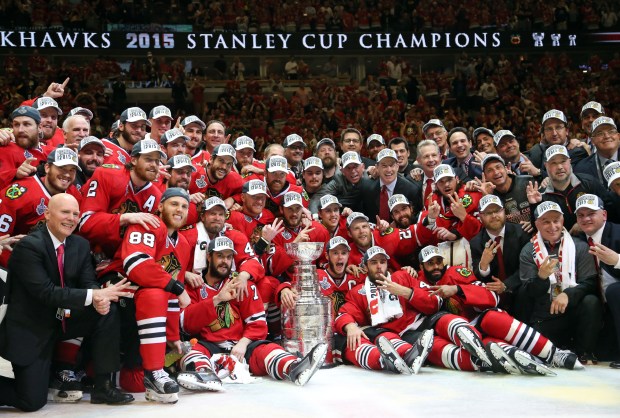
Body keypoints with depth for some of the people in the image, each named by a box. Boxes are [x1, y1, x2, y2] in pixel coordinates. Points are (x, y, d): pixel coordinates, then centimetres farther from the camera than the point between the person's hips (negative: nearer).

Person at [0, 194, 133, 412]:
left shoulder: (81, 245, 2)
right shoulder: (28, 246, -20)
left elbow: (88, 283, -2)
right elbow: (46, 292, -28)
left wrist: (100, 299, -27)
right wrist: (94, 296, -32)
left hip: (65, 319, 7)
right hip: (30, 328, -6)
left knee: (108, 311, -15)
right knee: (32, 401, -12)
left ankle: (103, 386, -7)